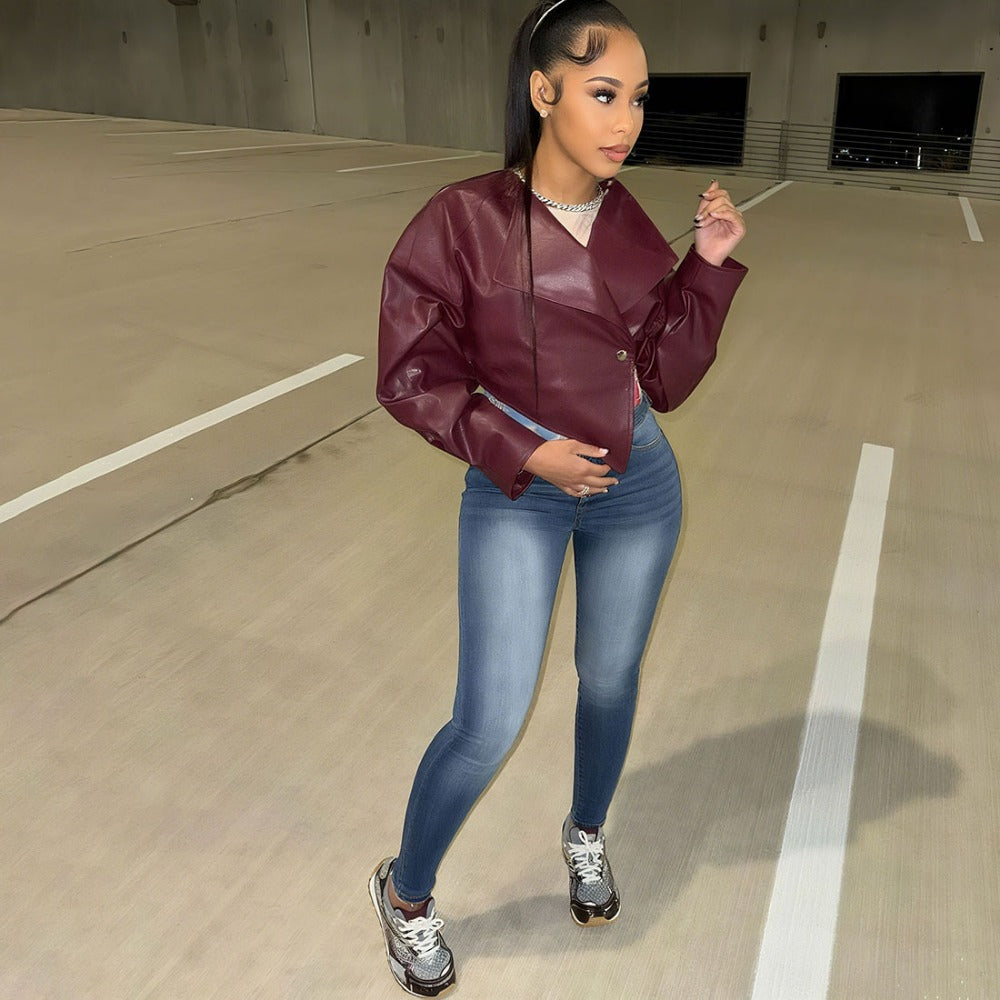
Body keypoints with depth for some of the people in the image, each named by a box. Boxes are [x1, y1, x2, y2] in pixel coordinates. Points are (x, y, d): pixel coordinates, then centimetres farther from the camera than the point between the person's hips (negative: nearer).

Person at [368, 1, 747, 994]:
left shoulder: (631, 224, -1)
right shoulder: (463, 219, -13)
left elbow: (665, 378, 2)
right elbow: (411, 374, -10)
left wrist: (710, 264, -8)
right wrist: (521, 452, -17)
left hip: (638, 488, 5)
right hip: (515, 495, -4)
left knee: (610, 682, 18)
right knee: (490, 723, -4)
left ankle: (586, 835, 48)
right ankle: (406, 892, 26)